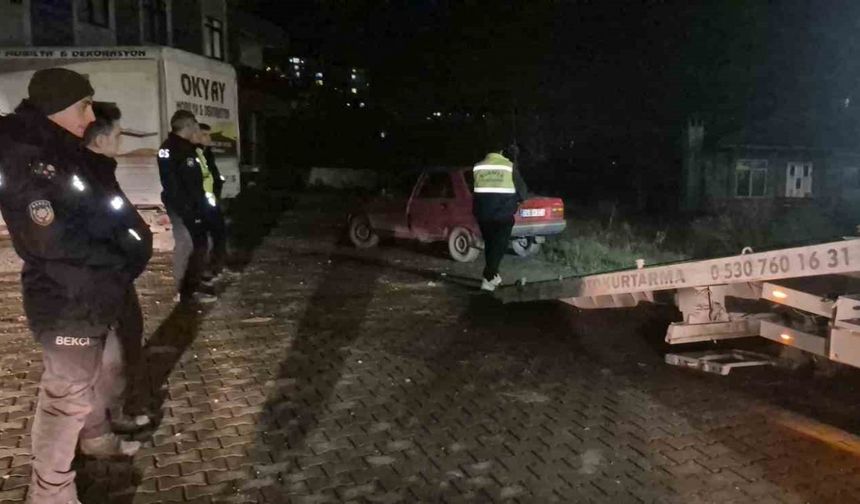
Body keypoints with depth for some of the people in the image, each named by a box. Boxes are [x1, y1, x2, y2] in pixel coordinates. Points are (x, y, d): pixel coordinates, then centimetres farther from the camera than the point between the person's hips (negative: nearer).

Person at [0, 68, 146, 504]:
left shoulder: (63, 153, 10)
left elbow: (98, 213, 17)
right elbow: (51, 239, -24)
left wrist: (128, 250, -1)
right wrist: (120, 260, -14)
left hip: (92, 292, 9)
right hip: (65, 301, -9)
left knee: (93, 376, 24)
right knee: (67, 395, 0)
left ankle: (98, 439, 45)